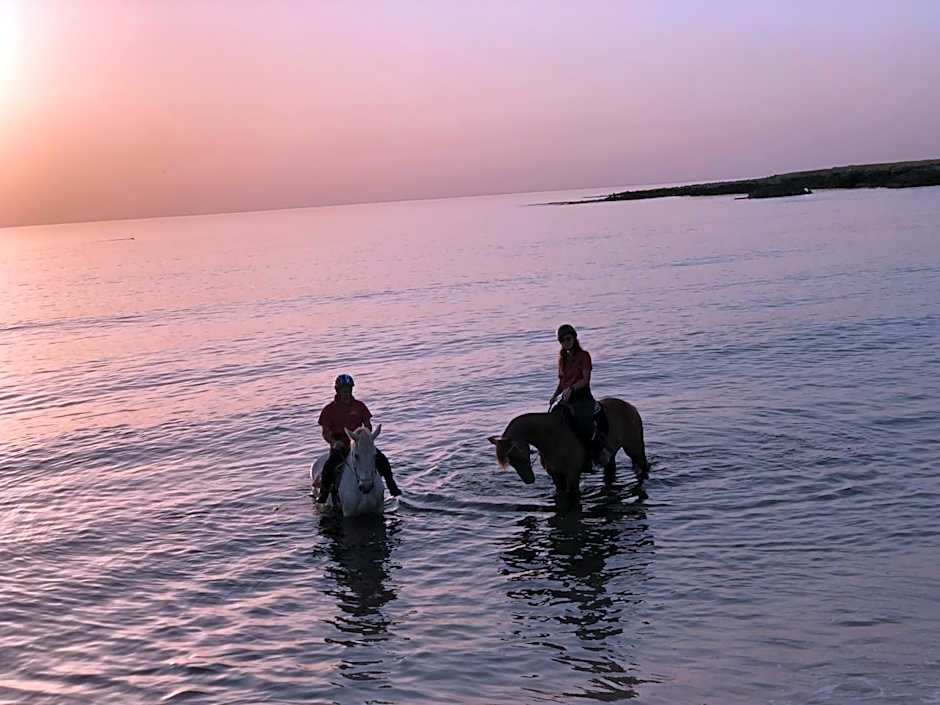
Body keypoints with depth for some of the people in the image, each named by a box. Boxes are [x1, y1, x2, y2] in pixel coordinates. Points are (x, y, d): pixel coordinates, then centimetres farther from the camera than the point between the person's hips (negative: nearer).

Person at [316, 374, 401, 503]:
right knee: (330, 464, -30)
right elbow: (326, 432, -3)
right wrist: (334, 442, -23)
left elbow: (368, 425, 9)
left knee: (381, 458, -15)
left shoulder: (359, 406, 8)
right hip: (339, 445, -2)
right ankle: (323, 493, -17)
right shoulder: (329, 409, 0)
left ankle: (392, 486, -2)